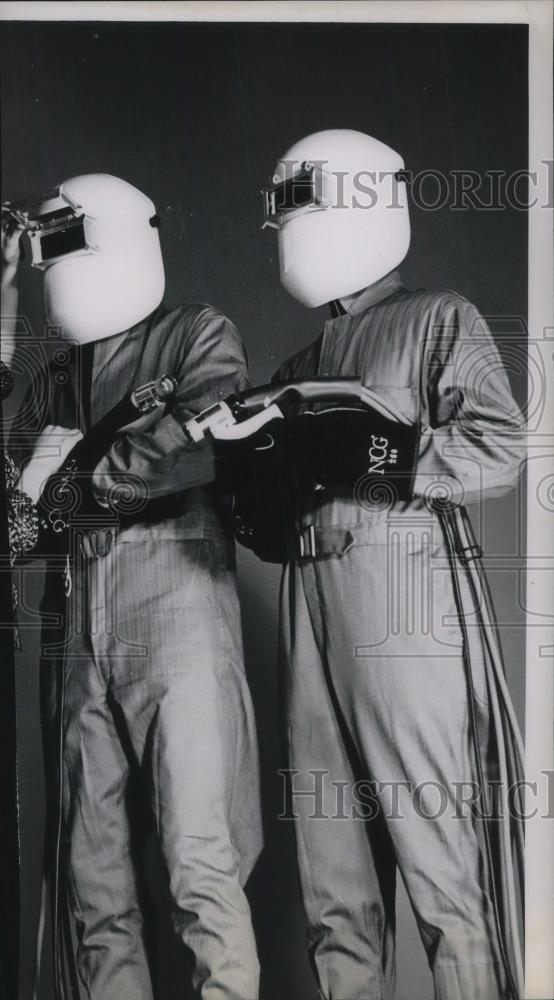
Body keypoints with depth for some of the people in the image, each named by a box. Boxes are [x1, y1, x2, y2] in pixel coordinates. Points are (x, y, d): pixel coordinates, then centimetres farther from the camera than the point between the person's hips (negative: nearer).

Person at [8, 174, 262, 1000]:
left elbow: (202, 447, -13)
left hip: (175, 599, -5)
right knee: (91, 869, 8)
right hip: (75, 622, 6)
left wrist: (83, 468, -4)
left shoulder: (197, 336, 6)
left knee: (200, 860, -8)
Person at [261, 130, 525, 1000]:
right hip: (309, 601, 6)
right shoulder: (301, 366, 25)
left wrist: (362, 454, -15)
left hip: (399, 592, -6)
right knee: (334, 873, 6)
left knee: (438, 858, -6)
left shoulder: (439, 319, 7)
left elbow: (499, 448, -8)